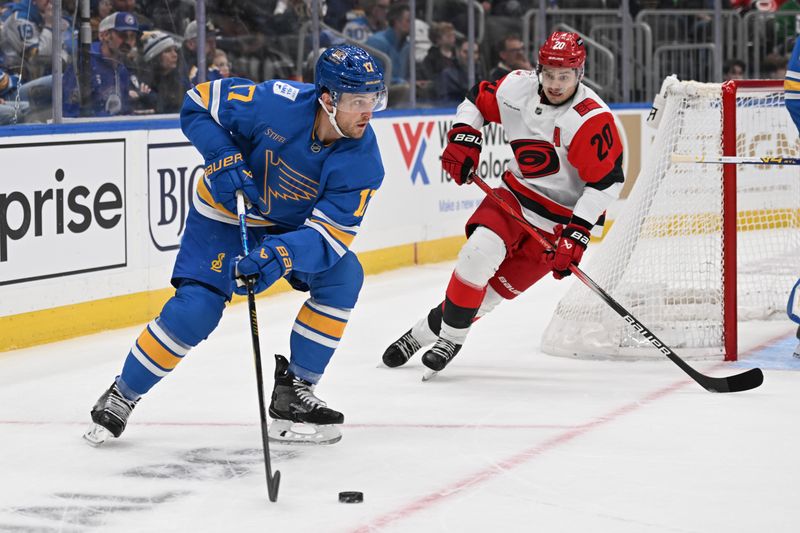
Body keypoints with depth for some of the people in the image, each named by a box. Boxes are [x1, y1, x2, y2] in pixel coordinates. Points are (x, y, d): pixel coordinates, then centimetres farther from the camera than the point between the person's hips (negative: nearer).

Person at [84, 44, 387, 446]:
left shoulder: (363, 160, -24)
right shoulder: (277, 103, -31)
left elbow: (330, 232, -28)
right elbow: (200, 102, -17)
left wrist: (280, 256, -45)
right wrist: (223, 159, -29)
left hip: (294, 224, 4)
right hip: (226, 212, -4)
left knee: (343, 276, -18)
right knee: (194, 311, -16)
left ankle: (293, 391, -4)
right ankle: (121, 397, 5)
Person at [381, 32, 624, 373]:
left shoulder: (592, 119, -23)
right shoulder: (518, 87, -7)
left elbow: (607, 181, -22)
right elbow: (476, 101, 12)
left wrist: (577, 232, -27)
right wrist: (463, 140, -4)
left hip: (561, 218, -3)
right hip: (516, 195, 4)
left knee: (497, 288, -7)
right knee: (480, 251, -22)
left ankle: (428, 332, 7)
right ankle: (449, 336, -7)